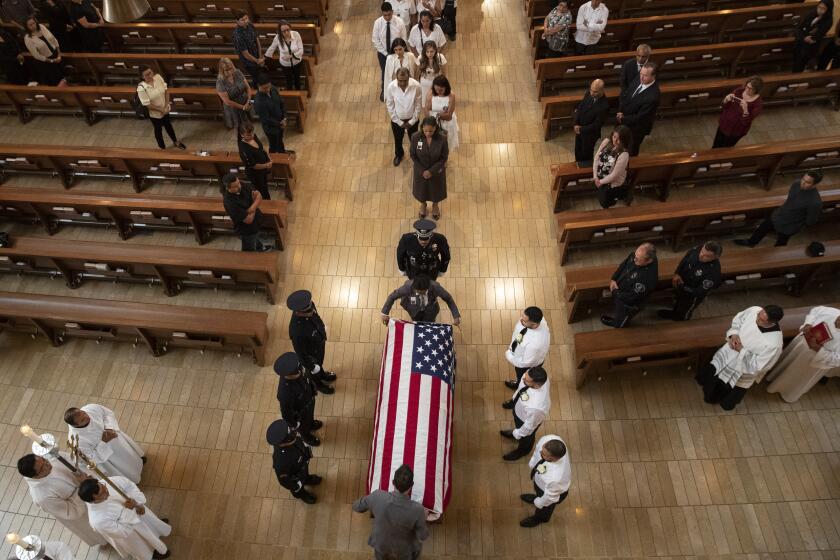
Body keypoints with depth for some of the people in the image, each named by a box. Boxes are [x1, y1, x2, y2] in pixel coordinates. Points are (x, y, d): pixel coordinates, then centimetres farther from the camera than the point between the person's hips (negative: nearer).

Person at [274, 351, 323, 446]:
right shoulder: (285, 393, -48)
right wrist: (293, 424, -10)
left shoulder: (299, 371, -32)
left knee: (310, 415, 37)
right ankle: (306, 436, 64)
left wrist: (313, 390, 10)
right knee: (303, 426, 31)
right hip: (300, 413, -4)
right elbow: (286, 411, -28)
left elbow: (308, 377, -7)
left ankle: (311, 424, 71)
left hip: (309, 399, 4)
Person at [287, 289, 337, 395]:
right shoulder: (296, 330, -47)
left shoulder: (308, 306, -29)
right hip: (311, 353, -5)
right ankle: (318, 384, 62)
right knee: (314, 371, 29)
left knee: (320, 362, 37)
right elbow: (300, 352, -29)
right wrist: (311, 367, -14)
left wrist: (322, 326, 17)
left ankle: (322, 374, 69)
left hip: (320, 341, 5)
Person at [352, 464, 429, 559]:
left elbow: (356, 507, -14)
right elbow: (422, 536, -20)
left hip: (381, 544, 1)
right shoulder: (417, 510, -39)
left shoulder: (378, 496, -35)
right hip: (403, 549, -1)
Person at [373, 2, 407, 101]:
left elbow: (403, 39, -8)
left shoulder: (399, 22, -19)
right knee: (384, 72, 20)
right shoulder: (377, 22, -18)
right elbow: (375, 40, -11)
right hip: (382, 53, 0)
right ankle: (384, 90, 48)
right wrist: (385, 53, -14)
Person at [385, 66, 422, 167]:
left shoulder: (416, 85, -26)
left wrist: (412, 121, -11)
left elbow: (418, 105, -13)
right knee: (398, 139, 25)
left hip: (412, 119, 0)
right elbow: (390, 106, -13)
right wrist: (399, 122, -10)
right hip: (397, 120, 1)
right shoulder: (391, 87, -25)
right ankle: (399, 155, 56)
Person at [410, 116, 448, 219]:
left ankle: (435, 206, 58)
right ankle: (423, 205, 59)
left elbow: (444, 157, -16)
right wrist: (422, 171, -15)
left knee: (436, 188, 25)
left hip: (437, 170, -1)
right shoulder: (415, 137, -26)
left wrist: (431, 171, -19)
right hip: (420, 170, 1)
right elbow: (413, 155, -13)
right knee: (421, 188, 26)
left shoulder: (442, 139, -28)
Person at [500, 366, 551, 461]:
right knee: (518, 424, 38)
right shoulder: (538, 378, -33)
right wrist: (514, 400, 12)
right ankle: (516, 433, 72)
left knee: (525, 437, 31)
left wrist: (517, 434, -7)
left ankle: (523, 450, 65)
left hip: (525, 420, -4)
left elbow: (529, 425, -28)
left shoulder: (536, 406, -50)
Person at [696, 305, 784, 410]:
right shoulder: (754, 311, -24)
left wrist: (742, 350, -25)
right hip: (728, 353, 5)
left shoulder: (774, 344, -38)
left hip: (743, 370, -5)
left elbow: (757, 366, -27)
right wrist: (734, 334, -17)